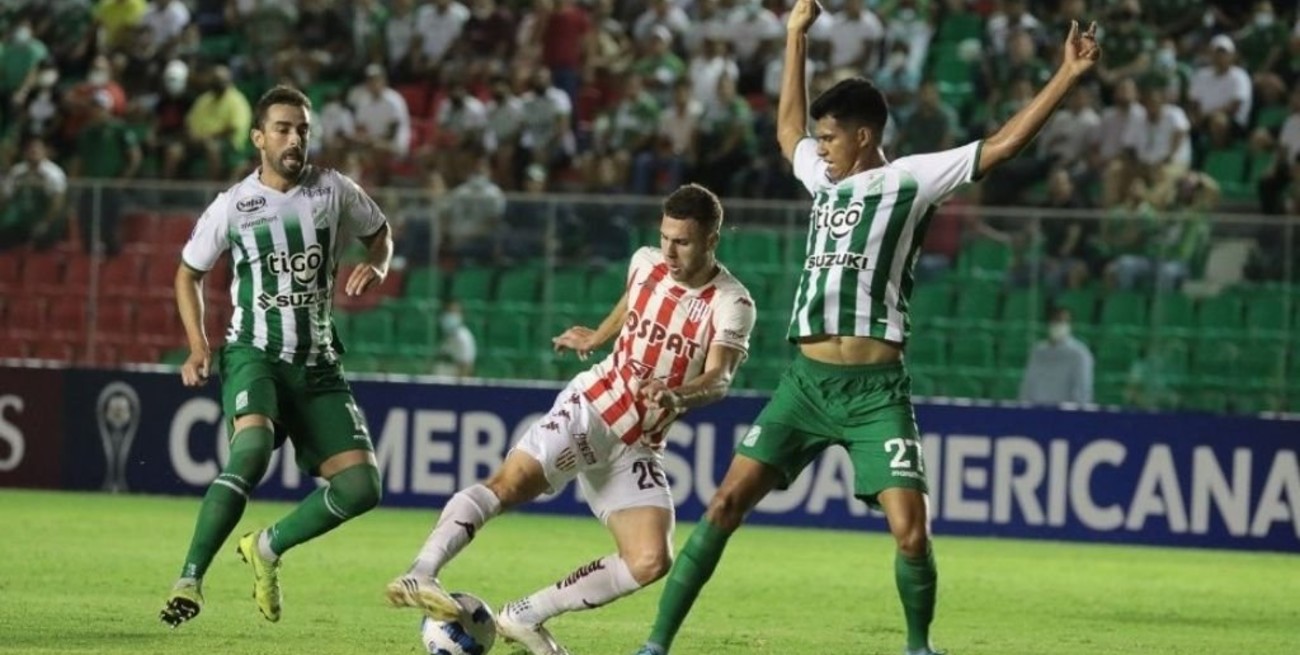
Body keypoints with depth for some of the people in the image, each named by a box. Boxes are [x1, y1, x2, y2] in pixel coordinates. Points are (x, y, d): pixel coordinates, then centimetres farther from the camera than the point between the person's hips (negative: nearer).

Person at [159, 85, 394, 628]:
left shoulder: (334, 191, 1)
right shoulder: (232, 205, -3)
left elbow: (380, 233, 20)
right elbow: (189, 274, 12)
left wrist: (376, 268, -3)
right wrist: (198, 348, 0)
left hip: (316, 363, 4)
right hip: (254, 354, -4)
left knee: (361, 486, -9)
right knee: (253, 448, -34)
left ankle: (267, 548, 15)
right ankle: (189, 580, -28)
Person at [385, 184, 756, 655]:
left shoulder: (731, 304, -11)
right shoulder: (645, 263, 0)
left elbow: (718, 380, -26)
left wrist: (677, 396, -46)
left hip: (640, 447, 0)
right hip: (590, 408, 0)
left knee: (651, 562, -16)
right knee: (511, 482, -27)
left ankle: (525, 617, -4)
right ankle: (420, 574, -41)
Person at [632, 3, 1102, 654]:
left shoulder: (910, 180, 2)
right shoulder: (822, 175, 17)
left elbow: (1001, 144, -4)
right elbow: (787, 127, 38)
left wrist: (1065, 78, -10)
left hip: (875, 389, -4)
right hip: (805, 382, 4)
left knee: (911, 531, -13)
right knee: (726, 503, -3)